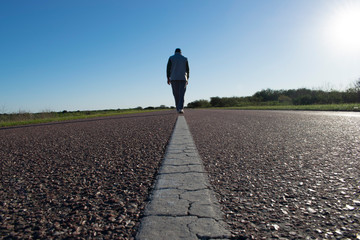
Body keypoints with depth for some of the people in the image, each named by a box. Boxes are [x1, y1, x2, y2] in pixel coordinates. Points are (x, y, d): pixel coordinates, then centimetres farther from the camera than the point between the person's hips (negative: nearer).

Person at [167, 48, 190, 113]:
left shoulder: (171, 58, 5)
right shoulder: (185, 59, 8)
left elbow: (168, 68, -3)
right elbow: (187, 70, 8)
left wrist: (168, 78, -1)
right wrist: (187, 79, 14)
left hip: (173, 79, 1)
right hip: (182, 78, 0)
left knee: (176, 94, 11)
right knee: (181, 94, -7)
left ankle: (178, 108, 14)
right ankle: (180, 108, -24)